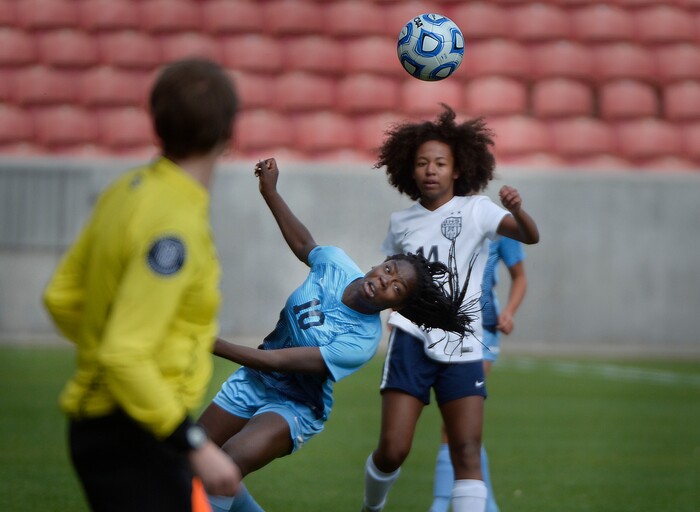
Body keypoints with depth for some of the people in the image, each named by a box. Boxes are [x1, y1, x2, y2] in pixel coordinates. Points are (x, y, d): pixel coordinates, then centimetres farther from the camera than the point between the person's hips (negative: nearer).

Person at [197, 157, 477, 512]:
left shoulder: (361, 342, -29)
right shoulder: (336, 263, -13)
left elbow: (278, 361, -30)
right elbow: (304, 245, 14)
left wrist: (211, 344, -31)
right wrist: (270, 192, 10)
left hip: (294, 407, -7)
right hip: (253, 381, 7)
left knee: (236, 458, -33)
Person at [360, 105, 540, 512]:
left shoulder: (475, 210, -1)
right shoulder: (402, 223, 10)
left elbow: (530, 236, -18)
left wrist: (518, 210, -39)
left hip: (462, 346, -1)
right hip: (412, 340, 2)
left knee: (468, 453, -10)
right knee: (392, 450, -5)